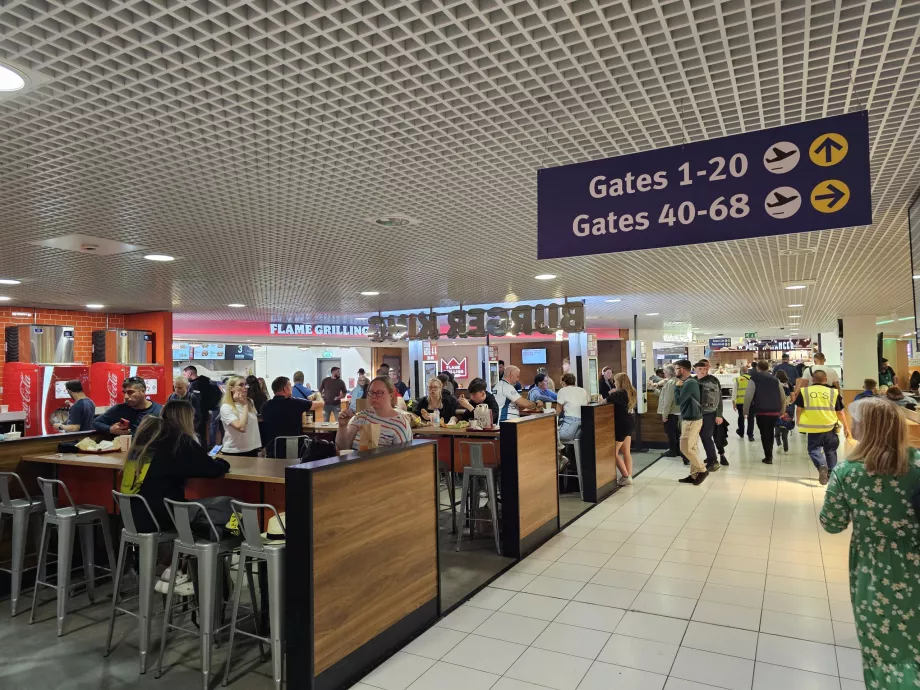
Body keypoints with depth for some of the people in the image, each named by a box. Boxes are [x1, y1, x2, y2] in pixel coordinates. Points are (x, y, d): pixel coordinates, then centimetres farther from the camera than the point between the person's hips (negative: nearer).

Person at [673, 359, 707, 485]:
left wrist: (676, 386, -7)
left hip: (692, 420, -10)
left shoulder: (689, 383, -19)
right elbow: (683, 401, 12)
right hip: (689, 419, 10)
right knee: (692, 448, 11)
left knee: (685, 448, -6)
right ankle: (694, 475, 16)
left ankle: (702, 470, 4)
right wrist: (679, 386, 0)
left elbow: (678, 401, -19)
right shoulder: (688, 382, 12)